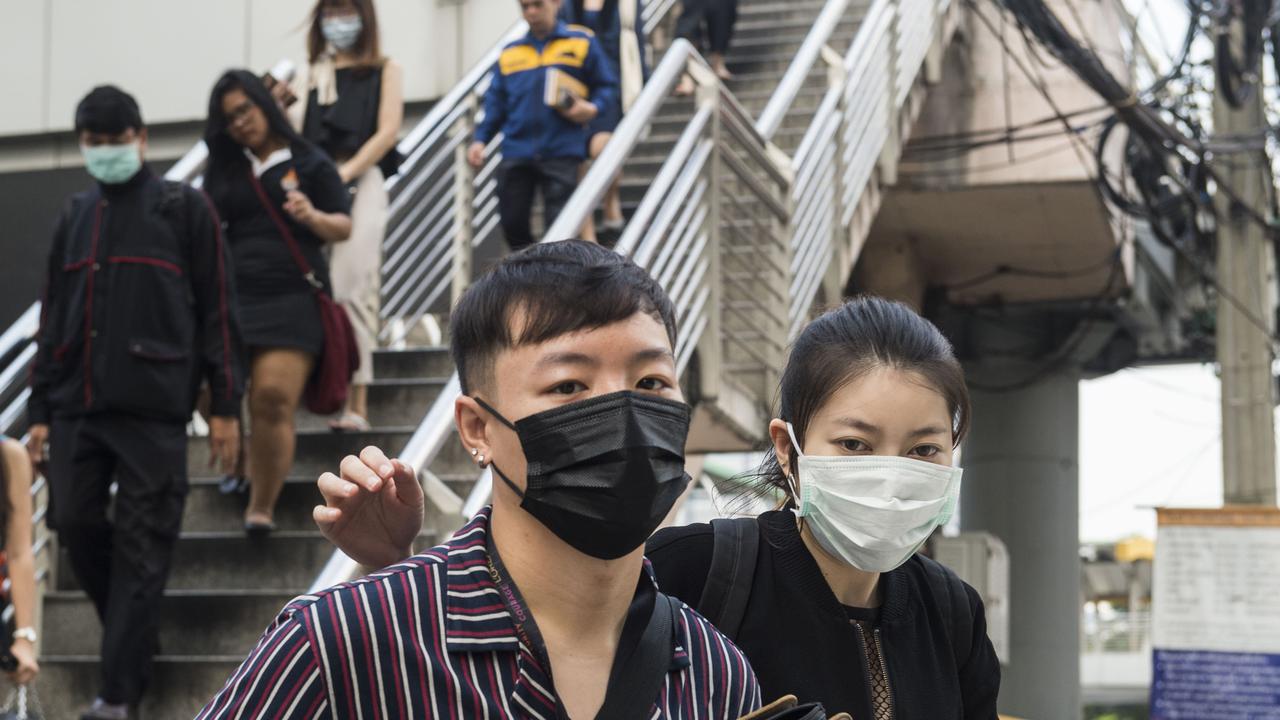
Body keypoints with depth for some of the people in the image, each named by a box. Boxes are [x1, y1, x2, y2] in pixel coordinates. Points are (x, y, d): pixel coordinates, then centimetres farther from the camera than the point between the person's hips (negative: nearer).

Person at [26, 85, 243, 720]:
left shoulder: (184, 208, 3)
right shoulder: (75, 217, 17)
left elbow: (217, 311, -1)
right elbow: (54, 317, 19)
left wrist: (225, 406, -6)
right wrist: (40, 409, 14)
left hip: (154, 407, -5)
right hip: (77, 405, 5)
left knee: (141, 545, -4)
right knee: (74, 524, 2)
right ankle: (134, 631, 26)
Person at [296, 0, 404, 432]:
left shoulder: (385, 71, 14)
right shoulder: (316, 73, 23)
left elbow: (388, 131, 2)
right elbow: (303, 134, 19)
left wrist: (345, 172, -10)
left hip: (361, 182, -3)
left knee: (351, 287, -14)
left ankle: (356, 401, -15)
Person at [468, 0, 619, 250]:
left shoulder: (582, 44, 5)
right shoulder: (509, 53, 13)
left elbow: (606, 87, 7)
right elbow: (495, 102, 14)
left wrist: (593, 108, -12)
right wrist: (481, 140, 4)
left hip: (560, 153, -3)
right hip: (516, 153, 3)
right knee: (512, 222, 7)